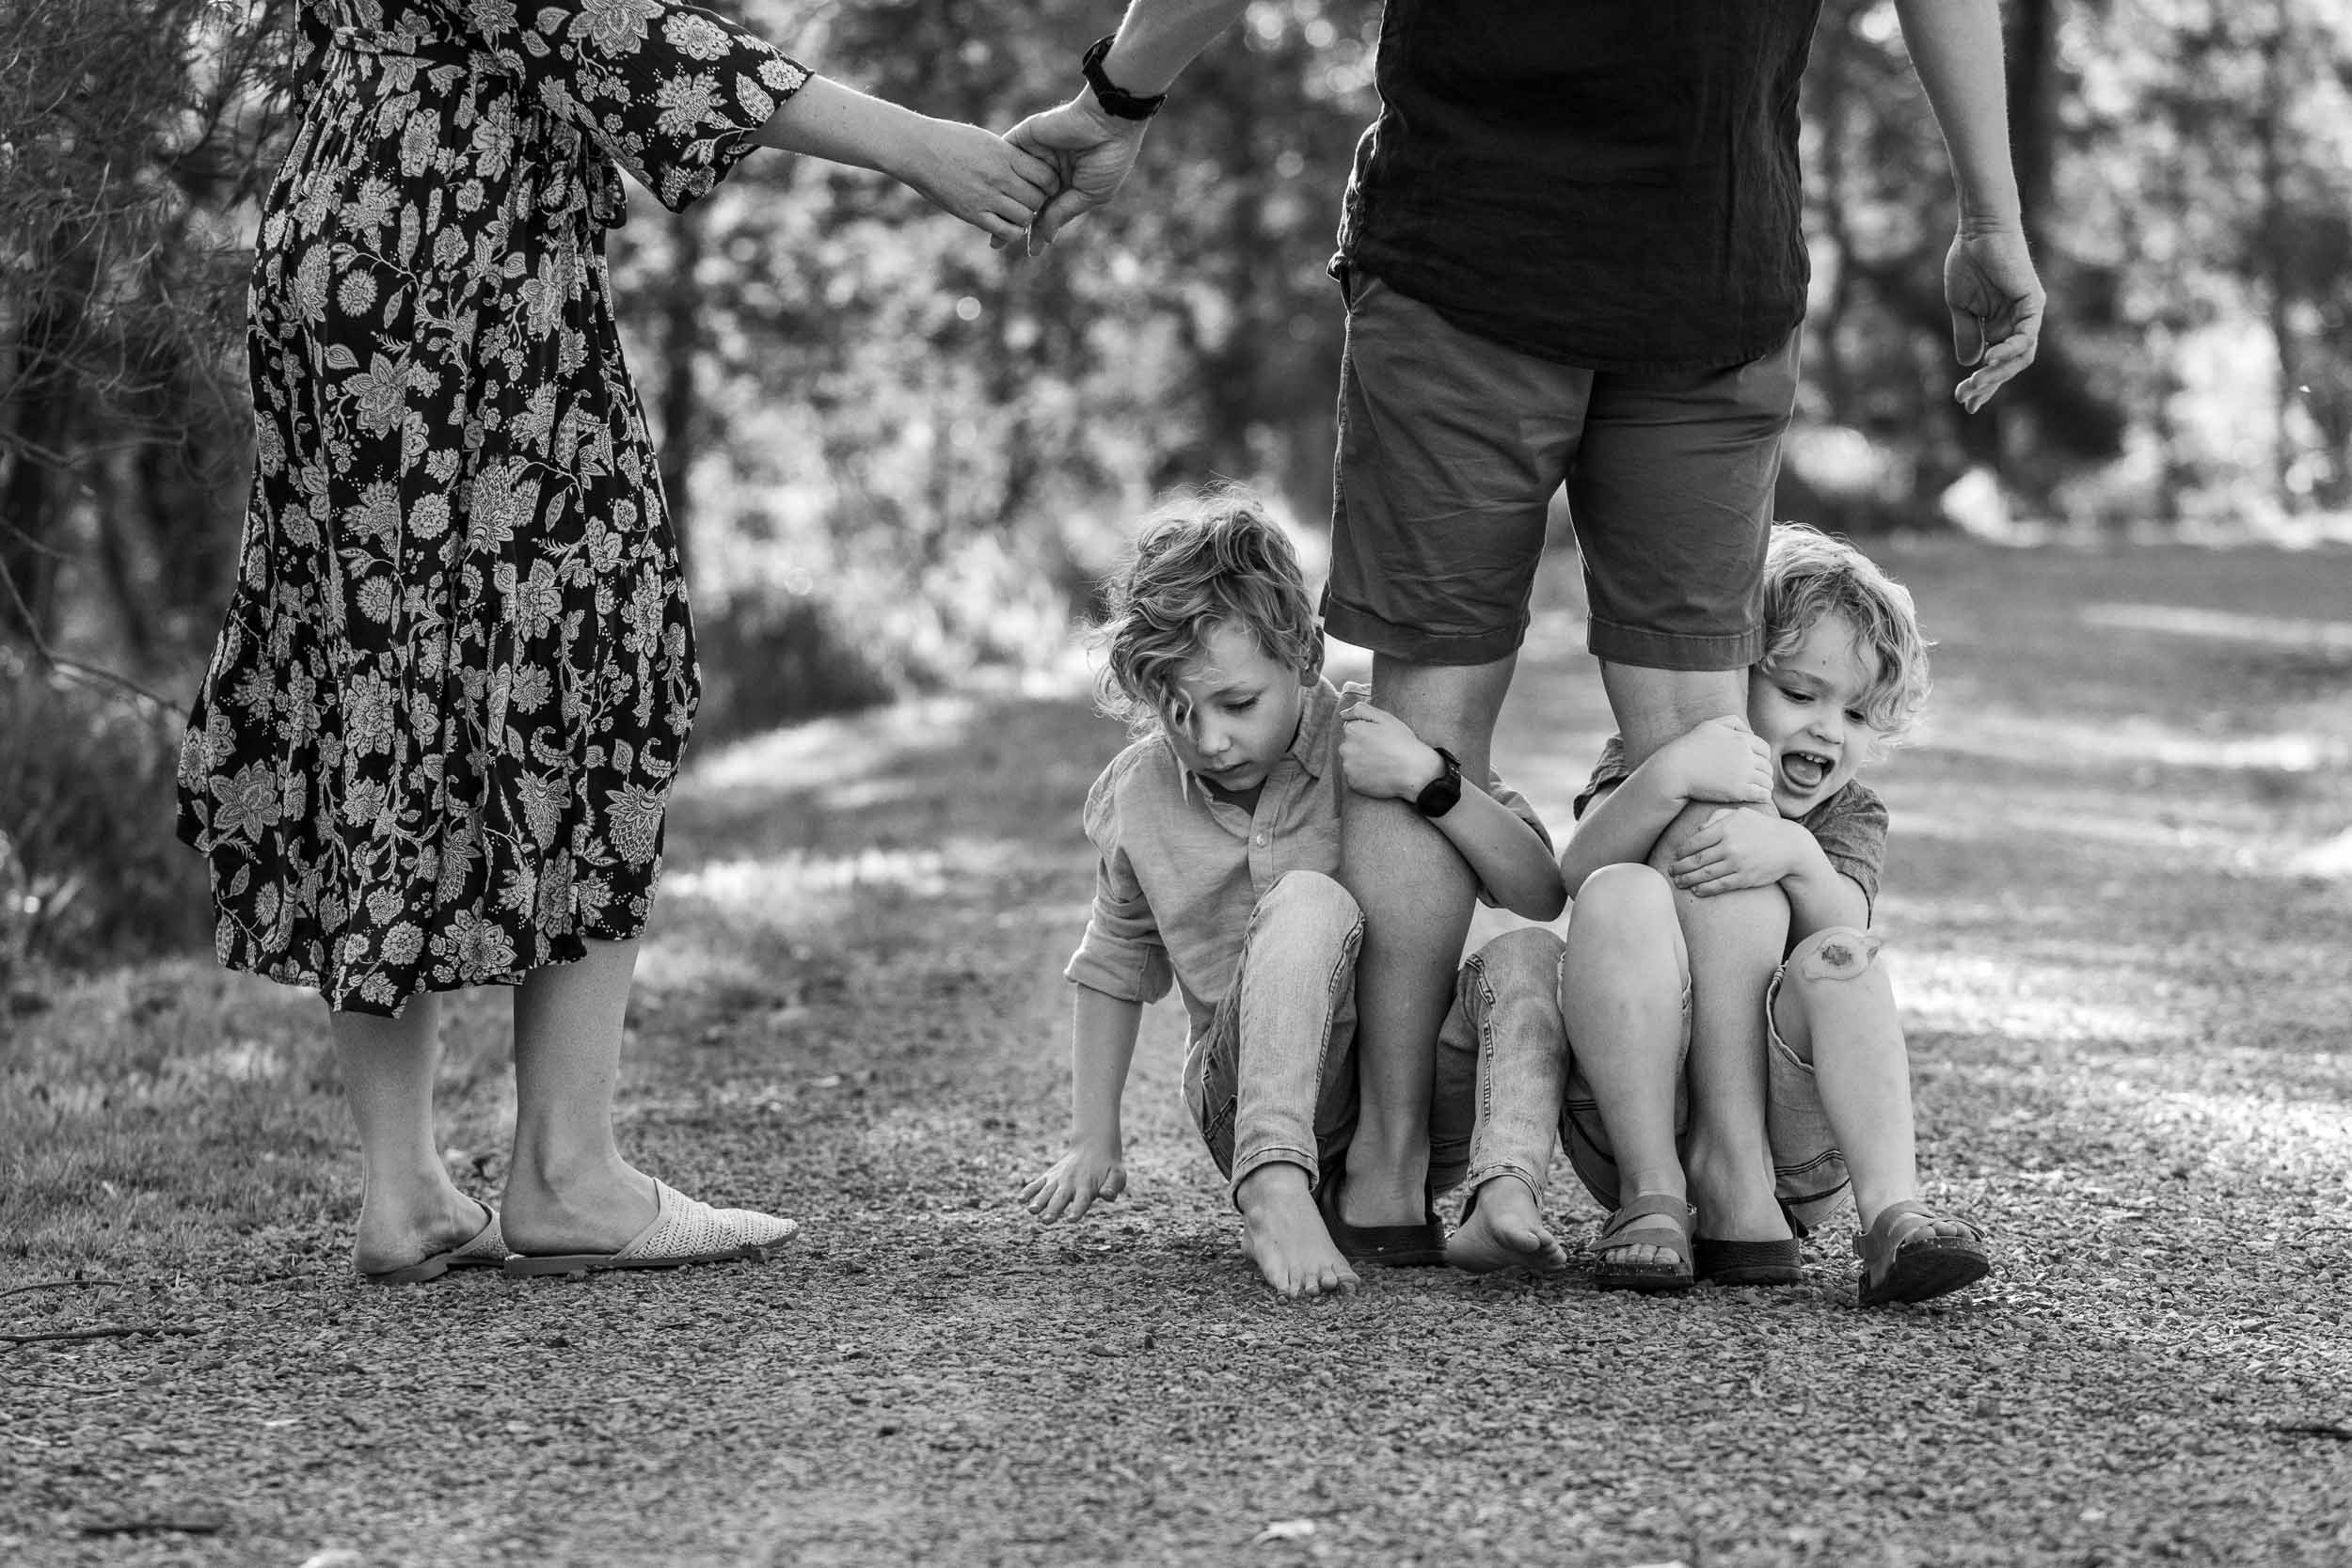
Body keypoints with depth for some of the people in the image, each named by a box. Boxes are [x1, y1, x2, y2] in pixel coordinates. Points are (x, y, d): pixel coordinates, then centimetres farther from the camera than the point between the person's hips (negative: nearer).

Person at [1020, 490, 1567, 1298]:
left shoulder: (1370, 746, -4)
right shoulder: (1136, 795, 2)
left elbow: (1541, 893, -11)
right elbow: (1114, 964, 20)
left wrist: (1430, 780, -24)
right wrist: (1093, 1142, 15)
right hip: (1252, 1101, -1)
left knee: (1517, 963, -26)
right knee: (1309, 900, -30)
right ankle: (1274, 1189, -46)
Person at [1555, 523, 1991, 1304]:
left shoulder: (1850, 815, 16)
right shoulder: (1649, 761, 11)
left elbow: (1847, 929, -8)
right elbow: (1578, 871, -13)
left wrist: (1797, 857, -29)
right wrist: (1670, 776, -28)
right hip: (1632, 1114, -1)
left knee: (1840, 960, -25)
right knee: (1623, 895, -24)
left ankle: (1891, 1209, -41)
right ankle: (1653, 1196, -29)